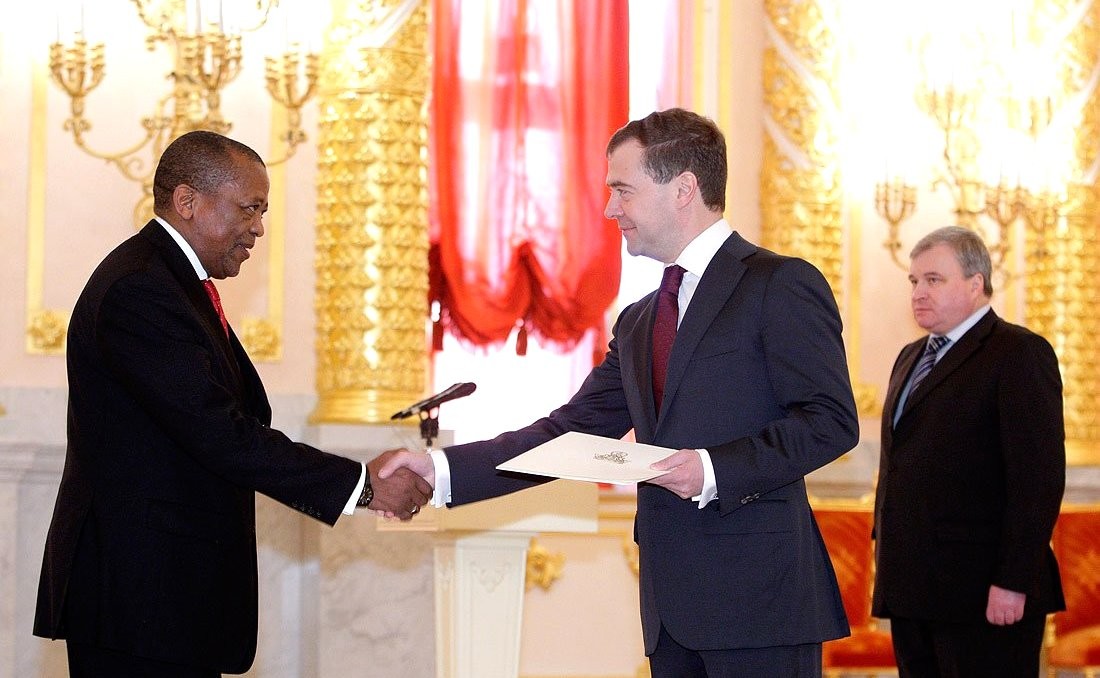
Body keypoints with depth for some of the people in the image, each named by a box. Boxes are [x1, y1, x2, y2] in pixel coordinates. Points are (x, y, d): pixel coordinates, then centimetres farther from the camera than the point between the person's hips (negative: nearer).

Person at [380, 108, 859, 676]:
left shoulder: (781, 285, -3)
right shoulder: (638, 322, 22)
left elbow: (831, 420, -10)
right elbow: (572, 431, 16)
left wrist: (716, 468, -19)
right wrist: (442, 470, 5)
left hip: (760, 595, -7)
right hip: (672, 607, 7)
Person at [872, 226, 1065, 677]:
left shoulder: (1020, 353, -6)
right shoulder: (912, 357, 21)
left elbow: (1039, 478, -14)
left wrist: (1013, 582, -19)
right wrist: (887, 559, 15)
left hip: (984, 593, -8)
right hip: (914, 590, 8)